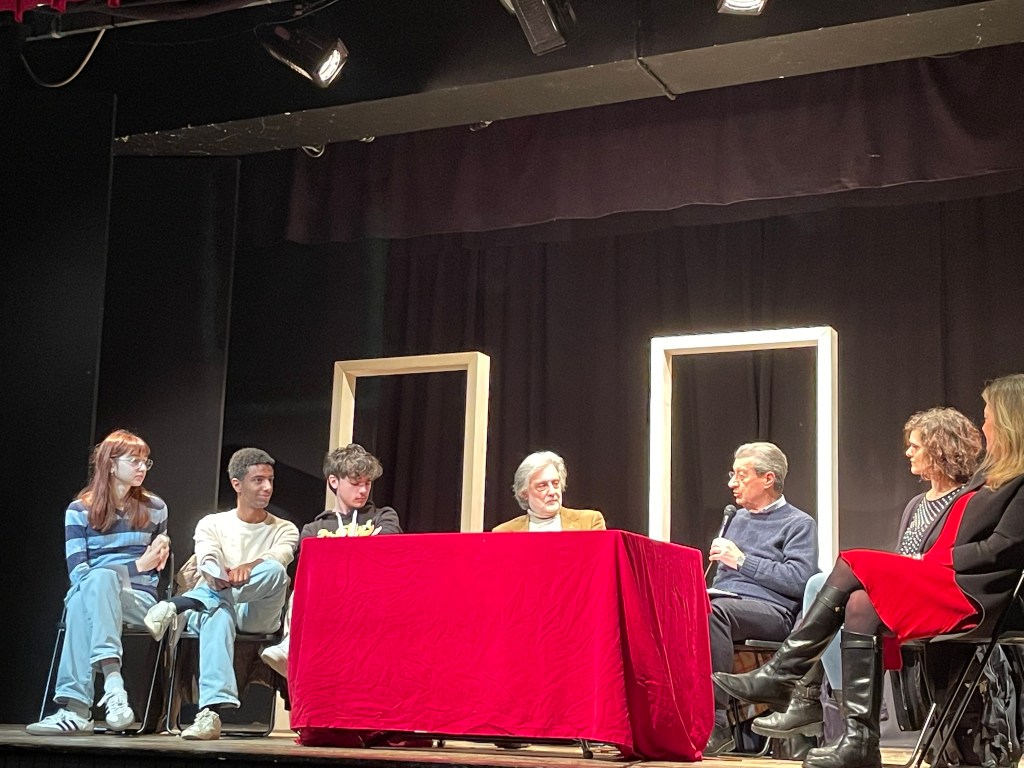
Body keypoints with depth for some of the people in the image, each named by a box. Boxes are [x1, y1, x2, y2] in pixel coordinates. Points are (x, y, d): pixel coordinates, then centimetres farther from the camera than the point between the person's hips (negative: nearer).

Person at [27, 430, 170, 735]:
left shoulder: (154, 509, 15)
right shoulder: (79, 511, 8)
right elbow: (78, 572, -3)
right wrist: (136, 566, -8)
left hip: (139, 600, 1)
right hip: (87, 593, 0)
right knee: (99, 578, -40)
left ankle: (76, 707, -51)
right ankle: (113, 684, -55)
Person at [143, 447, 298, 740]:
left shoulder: (284, 530, 15)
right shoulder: (212, 524, 14)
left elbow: (277, 557, -10)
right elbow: (207, 561, -8)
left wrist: (249, 567, -35)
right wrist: (214, 576, -35)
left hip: (258, 615, 1)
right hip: (216, 606, -1)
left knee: (274, 571, -33)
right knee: (218, 612, -41)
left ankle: (177, 605, -38)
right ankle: (211, 710, -54)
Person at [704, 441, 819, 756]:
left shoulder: (798, 524, 8)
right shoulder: (738, 518, 31)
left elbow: (799, 581, -7)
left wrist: (742, 561, -7)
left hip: (771, 609, -6)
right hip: (725, 599, 6)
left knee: (712, 611, -38)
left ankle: (716, 721, -38)